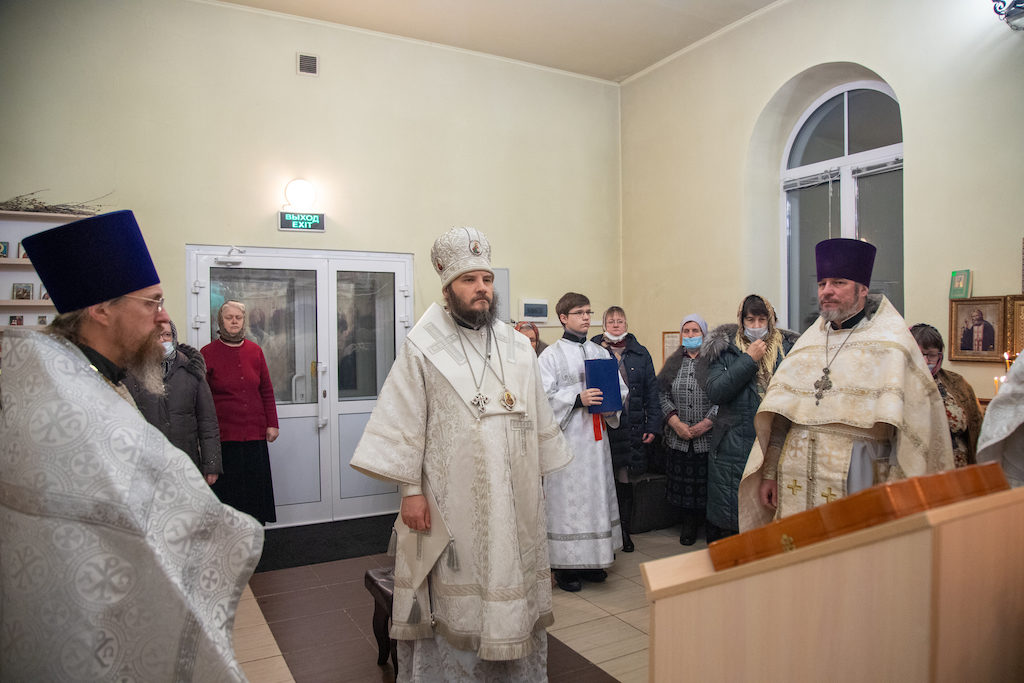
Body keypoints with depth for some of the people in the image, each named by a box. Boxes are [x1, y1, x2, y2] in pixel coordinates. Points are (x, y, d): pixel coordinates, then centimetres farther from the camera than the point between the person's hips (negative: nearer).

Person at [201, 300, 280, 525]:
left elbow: (267, 391, 13)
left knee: (255, 485, 9)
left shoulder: (255, 351, 10)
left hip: (255, 434, 3)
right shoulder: (208, 353, 0)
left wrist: (272, 424, 8)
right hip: (223, 436, -3)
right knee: (227, 488, 3)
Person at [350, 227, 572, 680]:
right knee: (453, 605, 7)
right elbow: (404, 423, -8)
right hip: (450, 502, -4)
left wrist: (540, 478, 11)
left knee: (511, 594, 14)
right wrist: (411, 490, -11)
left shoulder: (518, 348, 8)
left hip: (514, 502, 4)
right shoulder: (422, 347, -5)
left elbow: (539, 420, 12)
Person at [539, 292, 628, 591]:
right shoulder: (551, 355, -2)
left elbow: (621, 387, 13)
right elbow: (543, 397, -10)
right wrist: (578, 399, -21)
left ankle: (591, 560, 22)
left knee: (597, 493, 9)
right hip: (566, 436, -5)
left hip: (596, 436, 6)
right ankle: (565, 565, 8)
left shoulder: (601, 353, 14)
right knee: (568, 497, -3)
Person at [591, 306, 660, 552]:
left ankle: (624, 529, 24)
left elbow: (651, 391, 8)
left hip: (631, 426, 2)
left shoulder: (640, 353, 8)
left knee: (625, 480, 10)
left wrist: (652, 425, 3)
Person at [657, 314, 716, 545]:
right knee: (684, 482, 8)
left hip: (708, 437, -3)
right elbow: (662, 394, 4)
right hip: (678, 437, 3)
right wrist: (676, 423, -8)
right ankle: (689, 524, 24)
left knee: (707, 482, -1)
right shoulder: (673, 362, 11)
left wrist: (706, 423, -14)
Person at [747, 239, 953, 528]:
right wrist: (769, 473, 9)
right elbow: (776, 419, 12)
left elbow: (912, 422, -9)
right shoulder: (808, 341, 13)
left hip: (856, 483, -4)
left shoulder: (890, 343, -2)